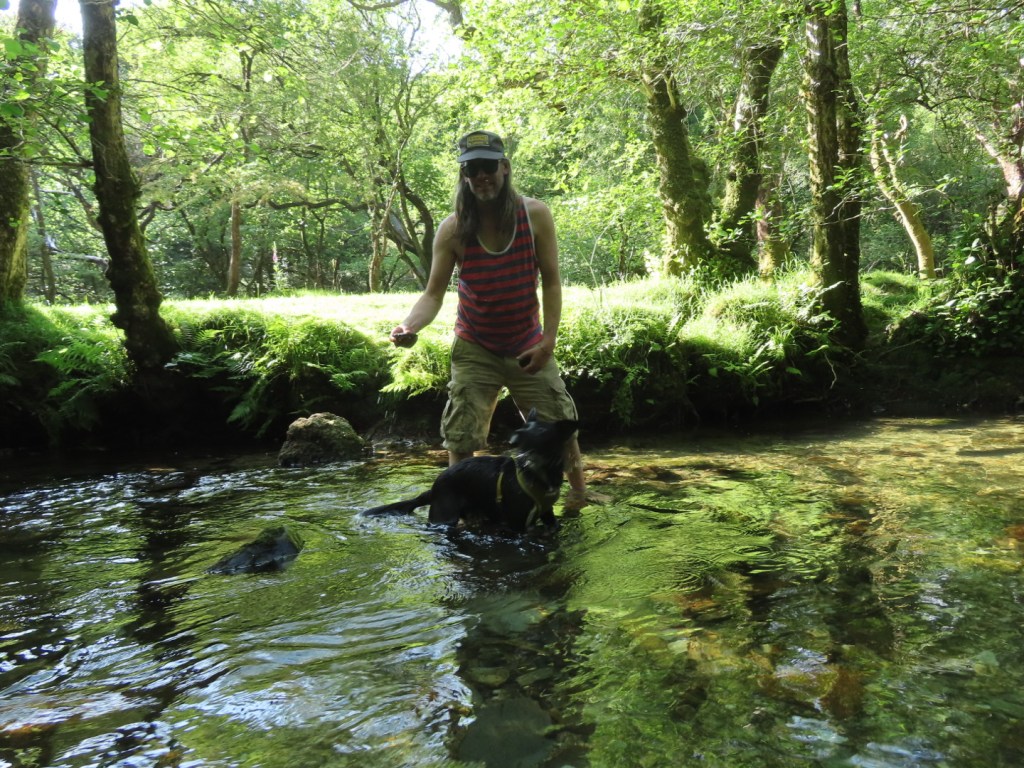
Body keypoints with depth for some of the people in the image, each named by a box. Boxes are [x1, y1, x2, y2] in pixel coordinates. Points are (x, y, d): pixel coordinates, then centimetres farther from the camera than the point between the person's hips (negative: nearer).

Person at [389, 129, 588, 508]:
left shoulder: (535, 215, -12)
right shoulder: (452, 229, -13)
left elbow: (551, 282, -9)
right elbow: (434, 293, -14)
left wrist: (549, 339, -17)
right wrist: (410, 326, -34)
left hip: (529, 346, 1)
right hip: (474, 349, 0)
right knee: (460, 438, -1)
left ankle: (579, 491, 30)